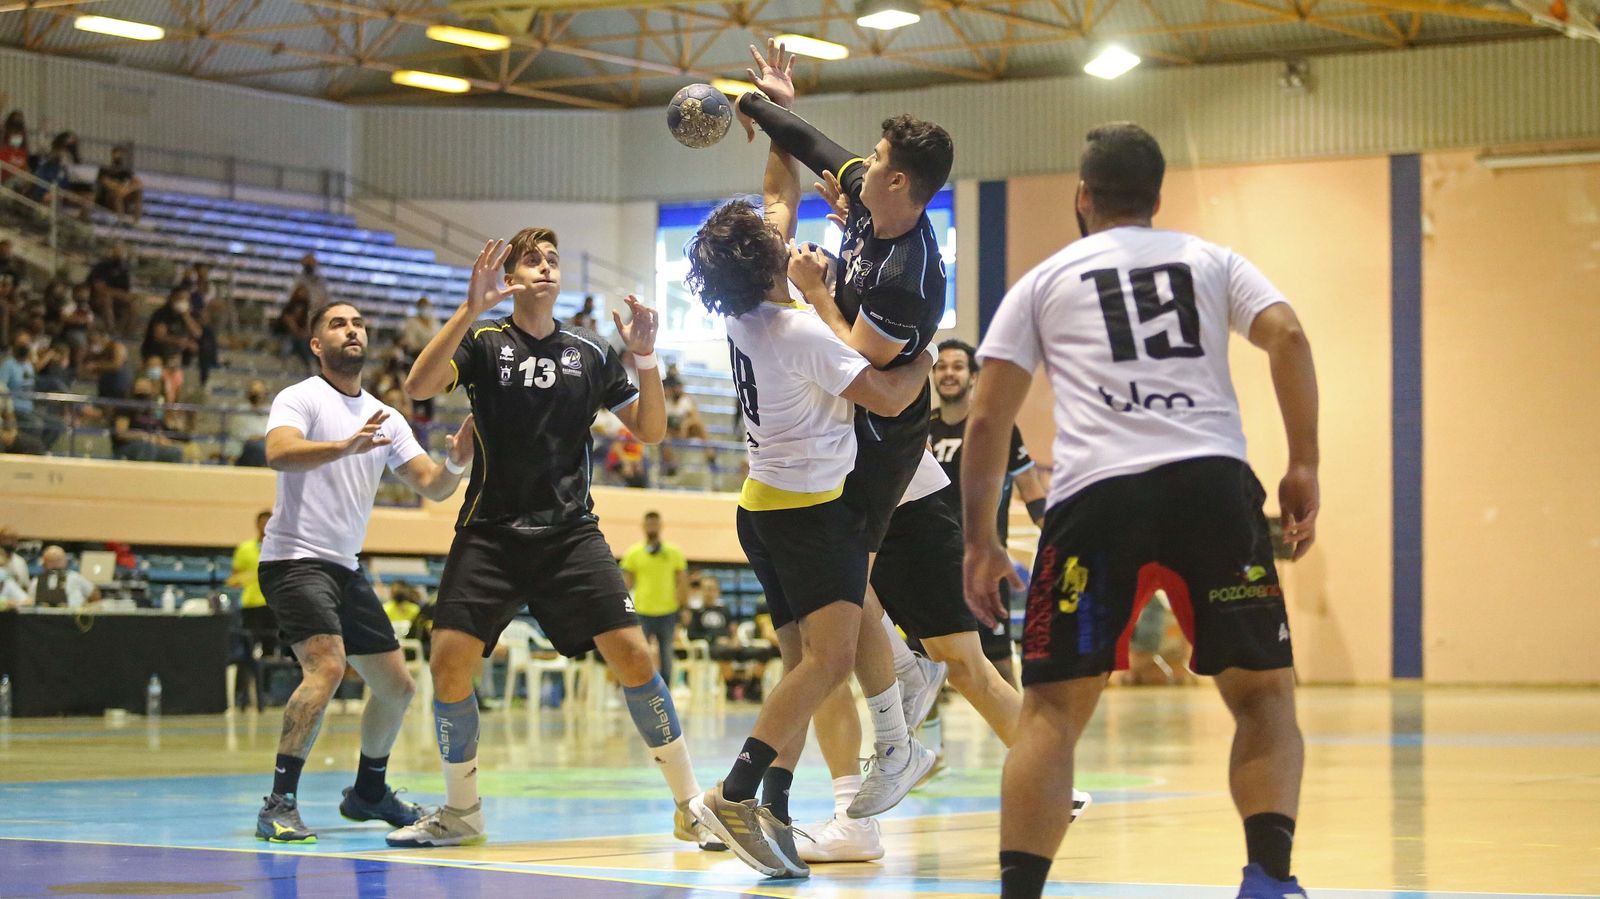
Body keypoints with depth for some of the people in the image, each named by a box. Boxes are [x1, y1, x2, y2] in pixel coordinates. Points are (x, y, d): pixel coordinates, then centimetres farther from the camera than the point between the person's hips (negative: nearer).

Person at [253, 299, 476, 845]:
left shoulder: (385, 418, 13)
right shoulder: (300, 398, -7)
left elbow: (431, 487, 8)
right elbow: (279, 452, -27)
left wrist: (456, 461, -14)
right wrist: (346, 445, -42)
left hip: (346, 569, 8)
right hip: (295, 558, -8)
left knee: (396, 686, 11)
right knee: (327, 666, -28)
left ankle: (368, 792, 32)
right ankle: (279, 803, -24)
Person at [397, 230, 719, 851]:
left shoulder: (592, 354, 9)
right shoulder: (483, 340, 2)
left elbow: (649, 431, 8)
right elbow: (418, 387, -14)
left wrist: (646, 359, -8)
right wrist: (470, 309, -23)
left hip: (571, 533, 1)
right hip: (490, 533, -1)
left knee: (632, 655, -12)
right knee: (450, 662, -13)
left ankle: (690, 805, -1)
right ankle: (460, 814, 7)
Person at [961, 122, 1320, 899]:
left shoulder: (1044, 280, 21)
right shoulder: (1212, 260, 23)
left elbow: (987, 420, 14)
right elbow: (1288, 337, 4)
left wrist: (980, 543, 17)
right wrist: (1303, 467, 4)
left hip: (1097, 493, -1)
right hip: (1213, 483, 1)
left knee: (1052, 711, 6)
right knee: (1263, 694, 14)